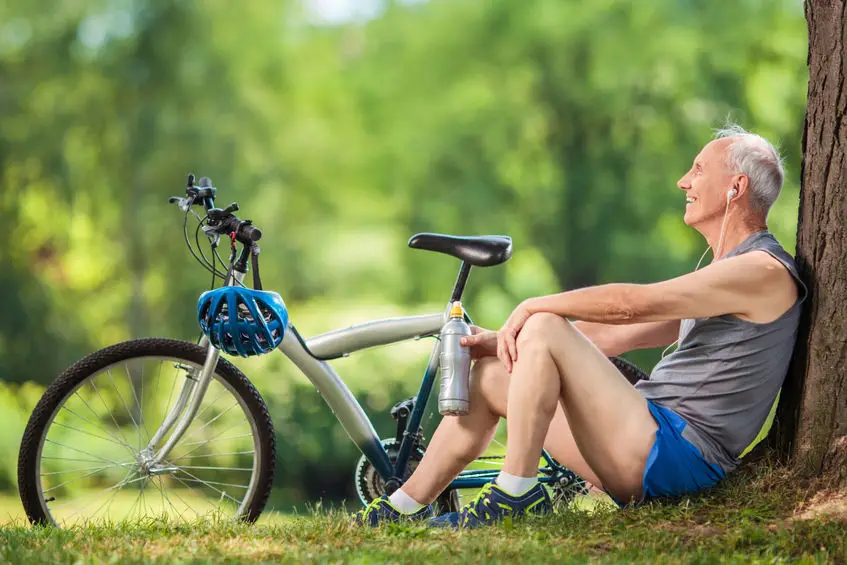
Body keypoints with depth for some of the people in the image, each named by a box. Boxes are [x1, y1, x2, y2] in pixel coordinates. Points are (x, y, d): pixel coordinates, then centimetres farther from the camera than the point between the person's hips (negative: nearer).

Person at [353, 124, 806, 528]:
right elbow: (612, 335, 19)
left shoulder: (764, 271, -11)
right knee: (493, 373, 11)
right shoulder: (720, 274, 23)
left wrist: (533, 307, -7)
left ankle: (516, 494, -17)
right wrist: (504, 340, 11)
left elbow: (630, 305, -18)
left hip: (677, 457, -10)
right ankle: (404, 508, 11)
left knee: (544, 328, -19)